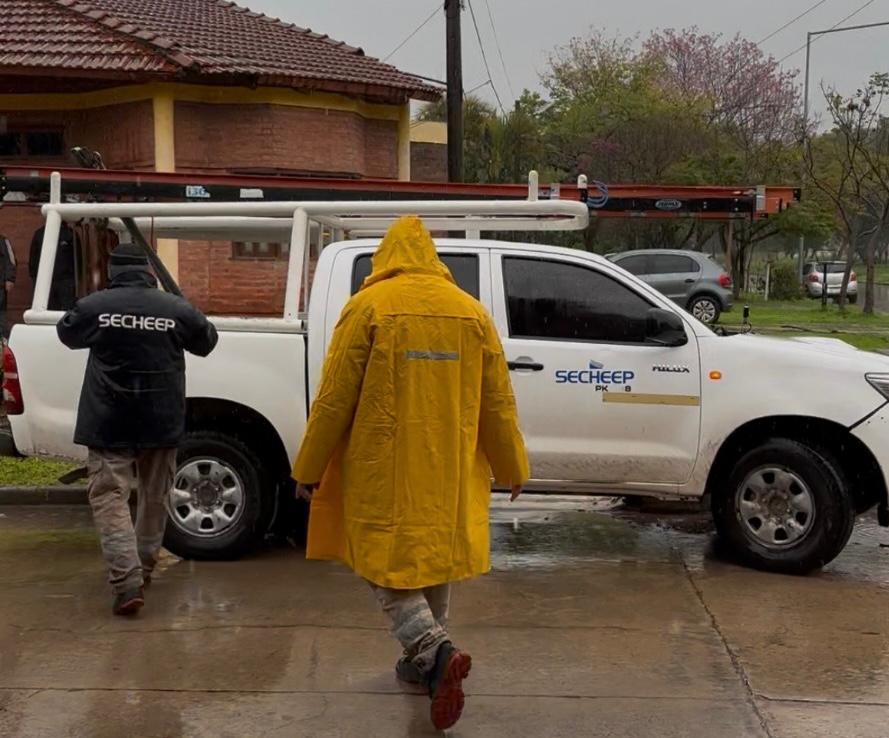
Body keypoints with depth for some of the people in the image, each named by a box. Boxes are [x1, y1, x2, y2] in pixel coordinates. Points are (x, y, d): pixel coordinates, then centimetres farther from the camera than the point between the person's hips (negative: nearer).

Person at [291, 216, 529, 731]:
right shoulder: (471, 311, 6)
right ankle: (425, 659, 30)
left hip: (384, 468, -4)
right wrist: (512, 468, 20)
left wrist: (309, 469, 2)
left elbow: (335, 398, -7)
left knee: (388, 563, 3)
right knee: (435, 555, 19)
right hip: (448, 469, 4)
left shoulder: (368, 306, -6)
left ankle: (437, 651, -17)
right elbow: (498, 402, 9)